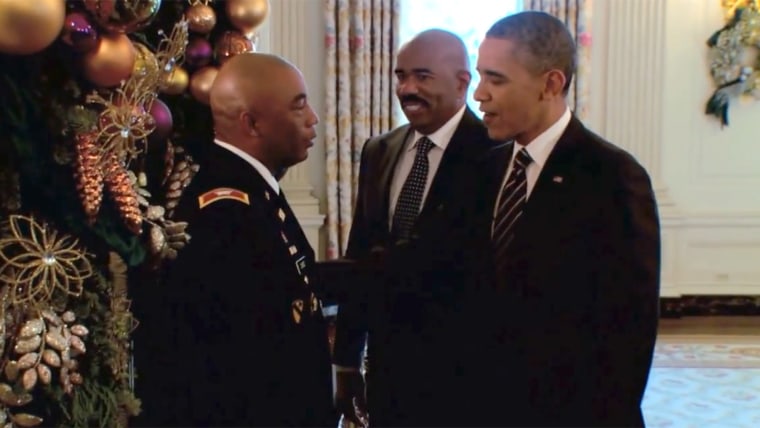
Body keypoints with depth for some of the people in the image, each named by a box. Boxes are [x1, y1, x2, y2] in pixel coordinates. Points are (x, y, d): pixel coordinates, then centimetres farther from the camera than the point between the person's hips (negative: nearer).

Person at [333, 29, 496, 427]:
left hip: (461, 366, -5)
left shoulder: (492, 152, -13)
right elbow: (361, 254, 7)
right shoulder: (377, 151, 7)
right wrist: (347, 360, 8)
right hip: (386, 362, 5)